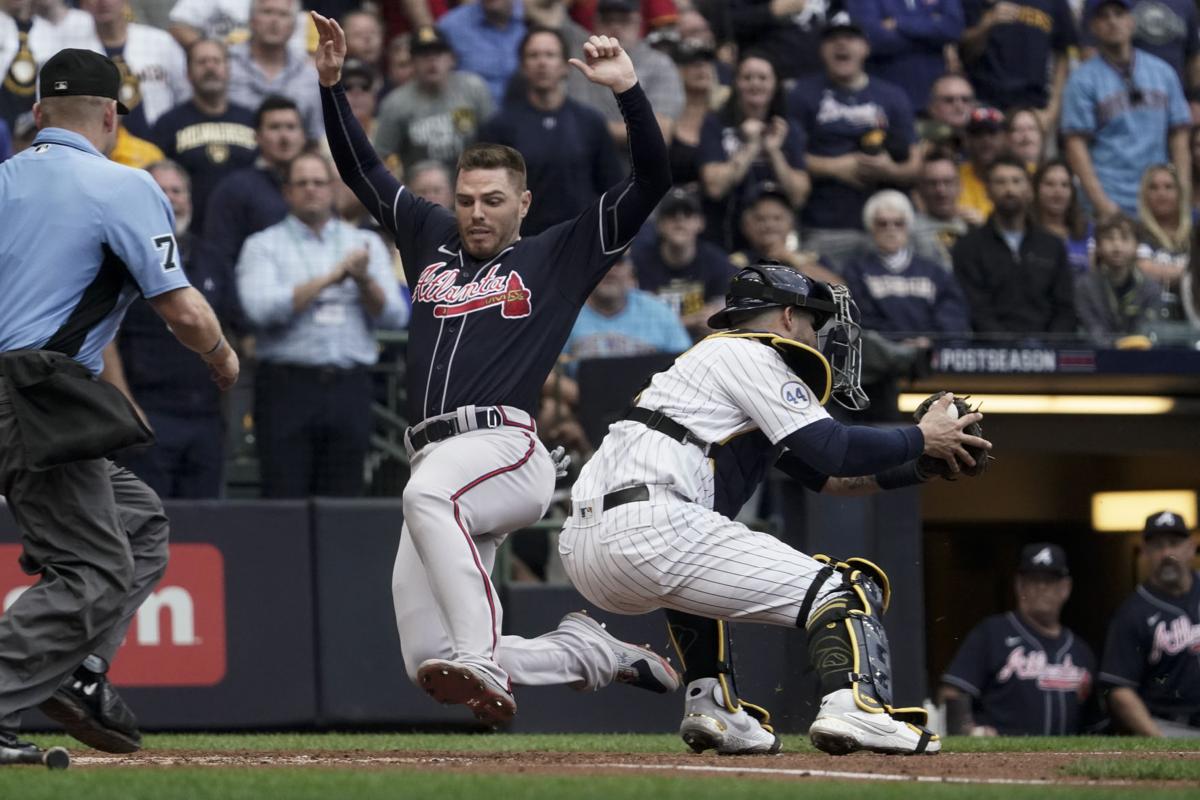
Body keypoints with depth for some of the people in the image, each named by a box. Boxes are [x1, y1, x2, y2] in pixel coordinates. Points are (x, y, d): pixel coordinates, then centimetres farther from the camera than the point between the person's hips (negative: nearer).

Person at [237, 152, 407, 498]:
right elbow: (262, 309, -12)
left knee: (343, 498, 2)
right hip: (287, 386, -3)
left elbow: (395, 316, 6)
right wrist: (329, 279, -9)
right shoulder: (263, 246, 5)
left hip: (349, 388, 3)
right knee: (284, 501, -6)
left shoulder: (365, 244, 14)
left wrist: (365, 280, -13)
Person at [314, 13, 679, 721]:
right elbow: (360, 165, 29)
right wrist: (332, 81, 18)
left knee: (430, 495, -41)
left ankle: (482, 662, -49)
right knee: (426, 661, -2)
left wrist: (628, 89, -6)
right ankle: (592, 651, 15)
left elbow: (653, 181, 4)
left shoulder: (559, 257, 11)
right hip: (435, 458, 6)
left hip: (506, 449, -6)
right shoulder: (431, 239, 24)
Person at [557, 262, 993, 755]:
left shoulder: (708, 358, 33)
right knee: (844, 589, -6)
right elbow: (834, 452, -7)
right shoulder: (749, 356, 6)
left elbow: (824, 477, 32)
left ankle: (711, 704, 19)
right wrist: (922, 439, 8)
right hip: (650, 532, -9)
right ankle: (853, 705, -33)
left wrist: (920, 466, 26)